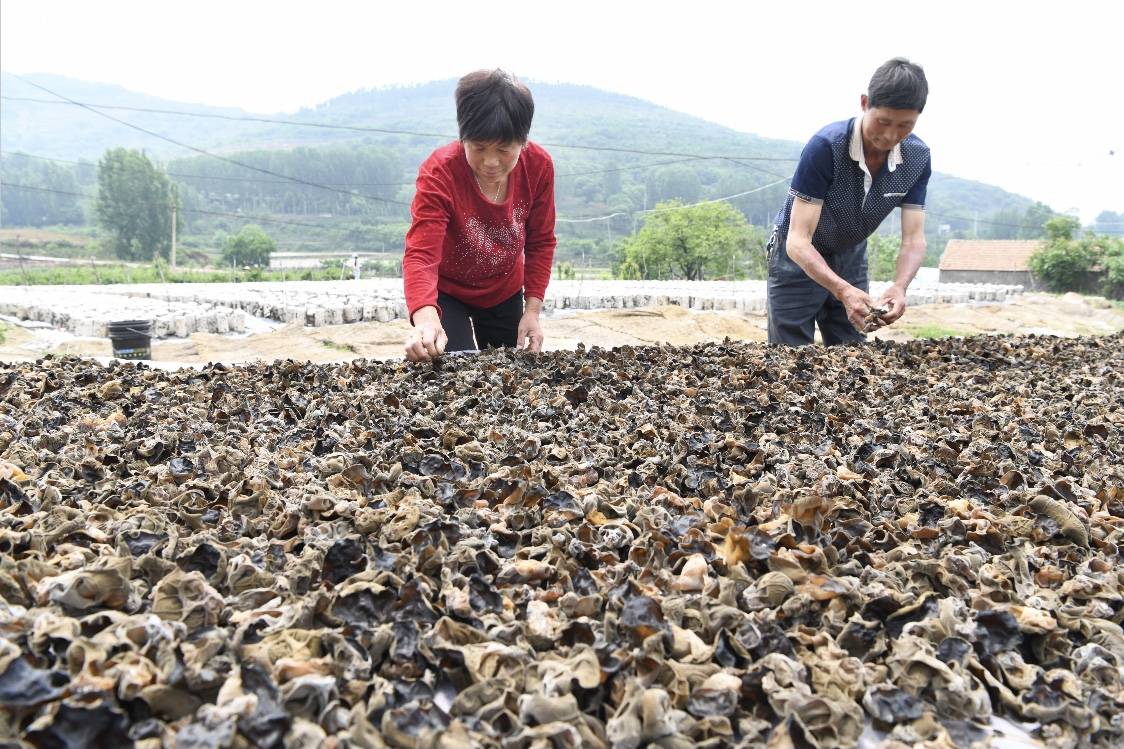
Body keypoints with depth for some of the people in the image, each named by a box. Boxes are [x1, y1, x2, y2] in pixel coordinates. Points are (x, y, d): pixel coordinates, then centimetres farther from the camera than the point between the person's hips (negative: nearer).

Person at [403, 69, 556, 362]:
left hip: (505, 292, 4)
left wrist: (533, 309, -14)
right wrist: (426, 318, -59)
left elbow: (541, 242, -7)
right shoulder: (439, 171, -31)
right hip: (447, 291, -3)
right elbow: (421, 254, -40)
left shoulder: (539, 165, -20)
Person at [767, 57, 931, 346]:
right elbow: (798, 241, -33)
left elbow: (914, 239, -13)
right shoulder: (826, 146, -29)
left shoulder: (917, 157, -14)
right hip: (799, 258, -4)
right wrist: (843, 291, -47)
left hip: (851, 259, 5)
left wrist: (899, 286, -35)